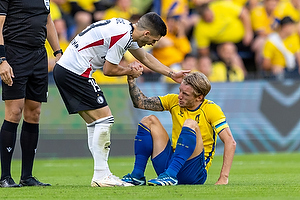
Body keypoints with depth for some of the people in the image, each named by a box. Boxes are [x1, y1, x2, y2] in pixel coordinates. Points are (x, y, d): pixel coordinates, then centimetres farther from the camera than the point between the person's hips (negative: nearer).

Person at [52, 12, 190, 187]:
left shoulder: (128, 30, 14)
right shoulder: (122, 36, -18)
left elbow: (145, 57, 30)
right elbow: (109, 70, -13)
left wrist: (172, 74, 32)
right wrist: (130, 71, 5)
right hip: (76, 72, -10)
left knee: (95, 123, 12)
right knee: (104, 118, -7)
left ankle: (102, 174, 12)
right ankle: (101, 176, -7)